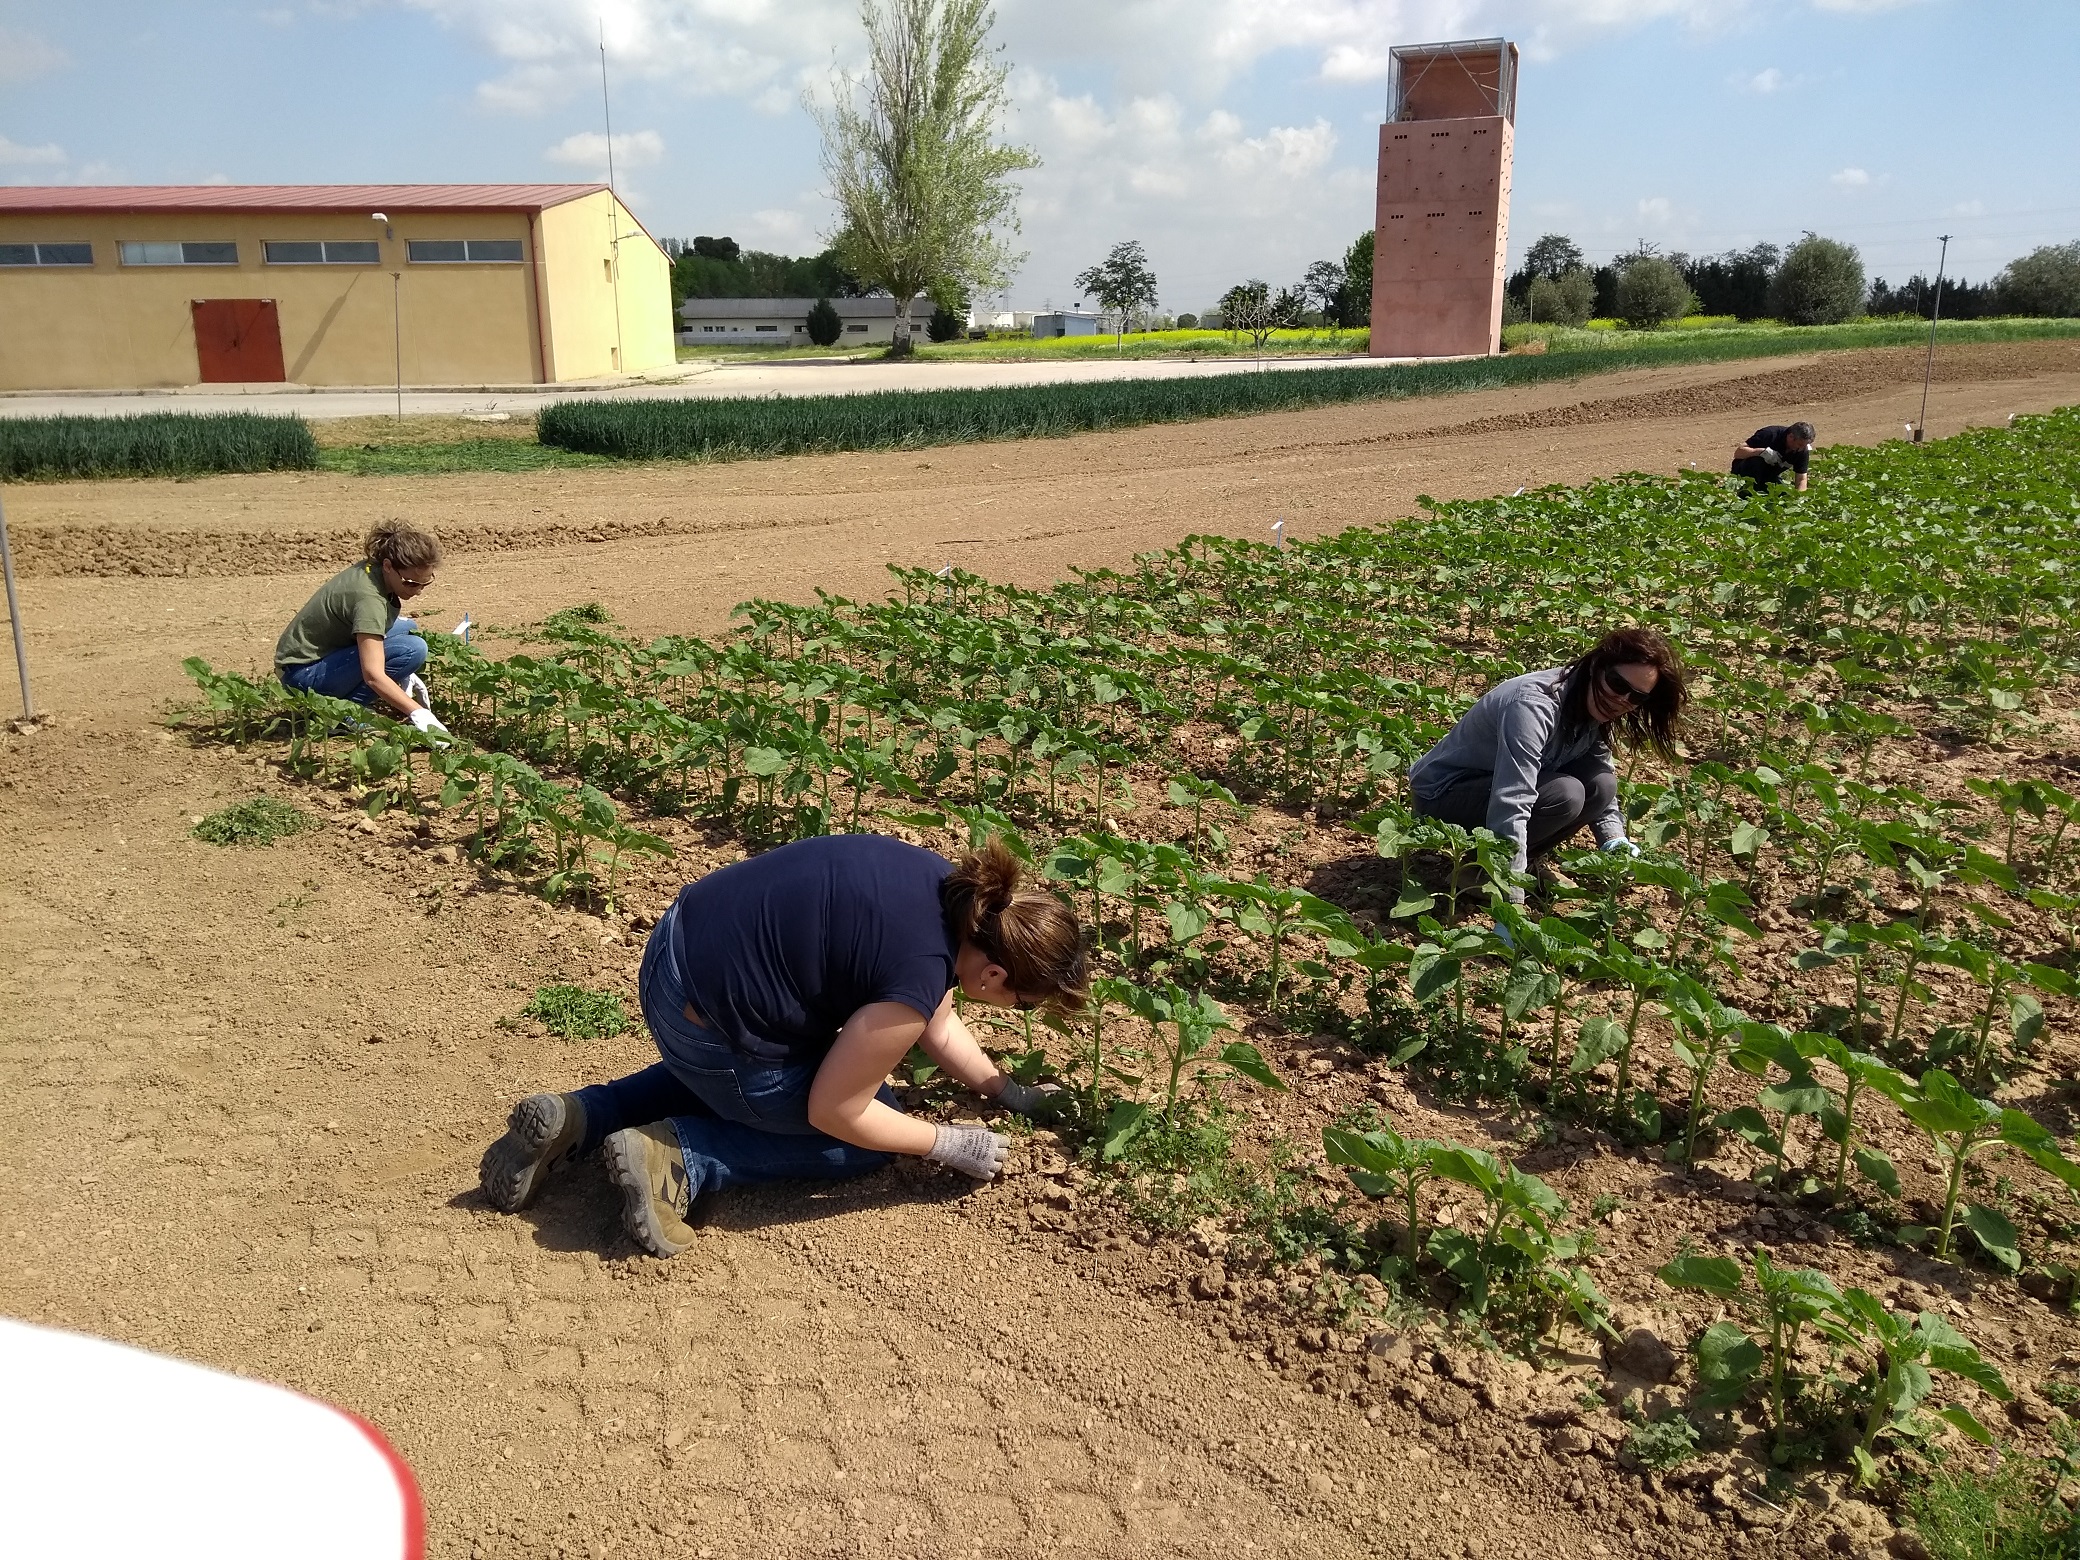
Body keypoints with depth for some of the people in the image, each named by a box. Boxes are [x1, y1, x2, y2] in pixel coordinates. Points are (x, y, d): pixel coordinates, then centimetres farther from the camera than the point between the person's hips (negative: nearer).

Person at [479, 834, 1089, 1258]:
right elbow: (833, 1113, -12)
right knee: (870, 1128, 11)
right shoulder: (919, 974, -25)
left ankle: (576, 1120, 21)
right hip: (703, 1021, -8)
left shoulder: (954, 891, -1)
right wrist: (951, 1145, -2)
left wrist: (1005, 1090, 19)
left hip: (677, 951, 8)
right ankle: (681, 1157, -1)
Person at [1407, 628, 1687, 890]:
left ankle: (1521, 862, -2)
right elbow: (1511, 806, -42)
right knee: (1565, 794, -30)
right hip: (1442, 794, -8)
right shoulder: (1534, 706, -33)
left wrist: (1615, 841, -13)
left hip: (1490, 784, 9)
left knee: (1601, 784, -13)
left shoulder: (1595, 708, -5)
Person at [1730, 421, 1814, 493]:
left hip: (1769, 477, 5)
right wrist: (1763, 451, -43)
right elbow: (1738, 452, -30)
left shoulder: (1803, 450, -13)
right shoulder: (1770, 434, -26)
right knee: (1755, 461, -36)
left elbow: (1802, 479, -11)